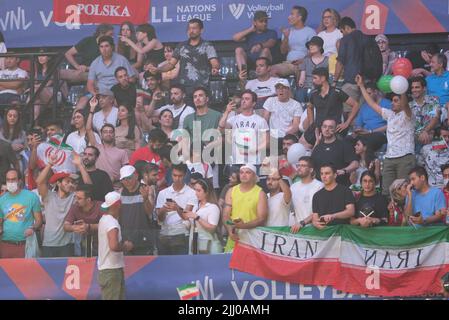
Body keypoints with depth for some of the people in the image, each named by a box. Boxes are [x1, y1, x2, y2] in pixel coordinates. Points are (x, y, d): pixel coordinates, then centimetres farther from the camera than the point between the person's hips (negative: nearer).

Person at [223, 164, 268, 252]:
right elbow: (226, 215, 8)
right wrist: (230, 230, -11)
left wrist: (245, 225, -22)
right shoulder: (231, 191, 10)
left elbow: (262, 219, -7)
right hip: (233, 238, 3)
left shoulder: (260, 193, -1)